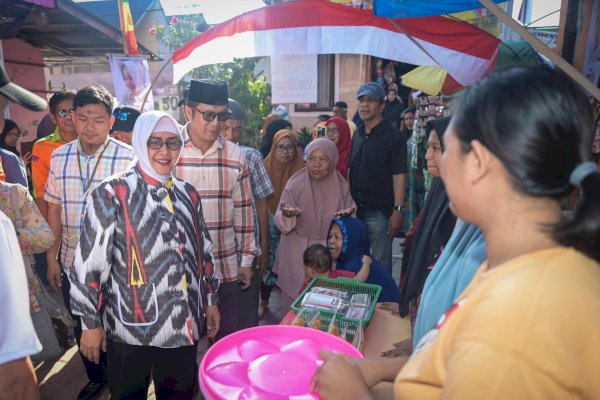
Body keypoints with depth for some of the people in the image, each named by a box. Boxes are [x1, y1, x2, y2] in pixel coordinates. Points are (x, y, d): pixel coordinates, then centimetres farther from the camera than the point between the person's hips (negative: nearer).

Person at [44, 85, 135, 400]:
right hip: (72, 263, 4)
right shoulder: (59, 157, 0)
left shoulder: (128, 158, -13)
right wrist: (52, 258, 8)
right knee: (82, 327, 21)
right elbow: (54, 209, 7)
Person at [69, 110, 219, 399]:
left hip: (184, 324, 4)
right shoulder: (111, 193, -10)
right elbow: (89, 261, -9)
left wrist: (211, 299, 14)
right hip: (131, 326, -4)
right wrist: (90, 322, -6)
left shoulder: (188, 194, 6)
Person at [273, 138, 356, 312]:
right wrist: (287, 214, -31)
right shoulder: (295, 185, -9)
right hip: (298, 255, -2)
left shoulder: (341, 186, -3)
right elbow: (282, 225, -9)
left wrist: (347, 215, -17)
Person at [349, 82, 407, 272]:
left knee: (380, 264, 3)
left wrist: (397, 211, -17)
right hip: (355, 208, 6)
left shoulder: (393, 136, -7)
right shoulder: (357, 135, 12)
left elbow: (399, 176, -12)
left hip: (379, 211, -6)